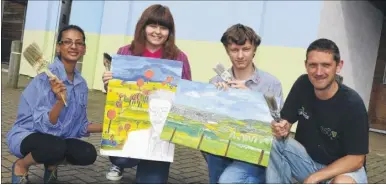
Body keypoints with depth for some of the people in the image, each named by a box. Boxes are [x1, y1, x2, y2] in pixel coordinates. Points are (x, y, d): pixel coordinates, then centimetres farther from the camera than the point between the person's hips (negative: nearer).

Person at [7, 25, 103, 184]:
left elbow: (79, 126, 8)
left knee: (88, 154, -19)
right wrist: (60, 101, -40)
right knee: (55, 147, -36)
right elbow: (44, 125, -25)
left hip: (57, 139, 6)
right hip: (27, 135, -6)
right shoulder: (45, 78, -21)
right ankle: (20, 166, -2)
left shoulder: (81, 84, 0)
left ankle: (52, 163, 13)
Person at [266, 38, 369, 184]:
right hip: (308, 158, 4)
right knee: (275, 143, -22)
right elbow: (287, 121, -2)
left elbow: (356, 159, -19)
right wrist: (282, 129, -27)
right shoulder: (302, 85, -10)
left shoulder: (352, 103, -22)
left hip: (344, 167, -4)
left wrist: (314, 178, -26)